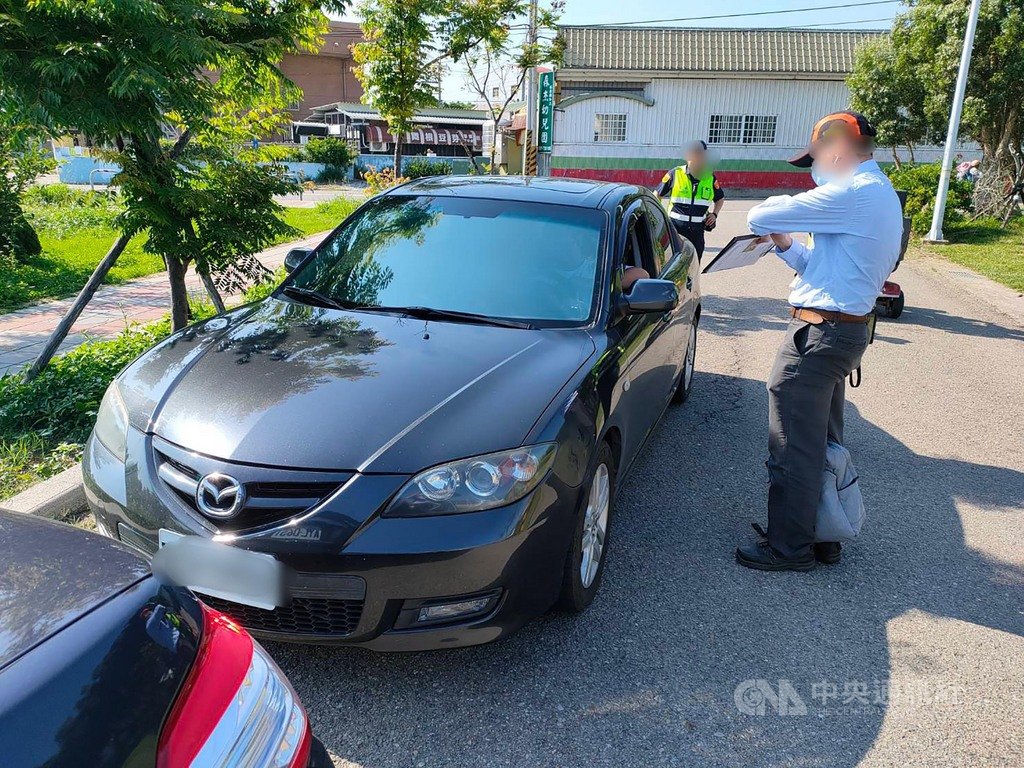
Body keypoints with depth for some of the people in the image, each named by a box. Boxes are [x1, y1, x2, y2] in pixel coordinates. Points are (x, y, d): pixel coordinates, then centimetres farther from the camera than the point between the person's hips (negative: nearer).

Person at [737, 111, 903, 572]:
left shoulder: (853, 194, -18)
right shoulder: (881, 196, 15)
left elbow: (759, 218, -18)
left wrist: (779, 209, 4)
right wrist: (786, 246, 9)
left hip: (819, 332, -11)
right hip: (847, 329, 11)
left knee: (793, 447, -1)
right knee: (822, 443, 18)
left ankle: (789, 547, 11)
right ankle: (821, 536, 30)